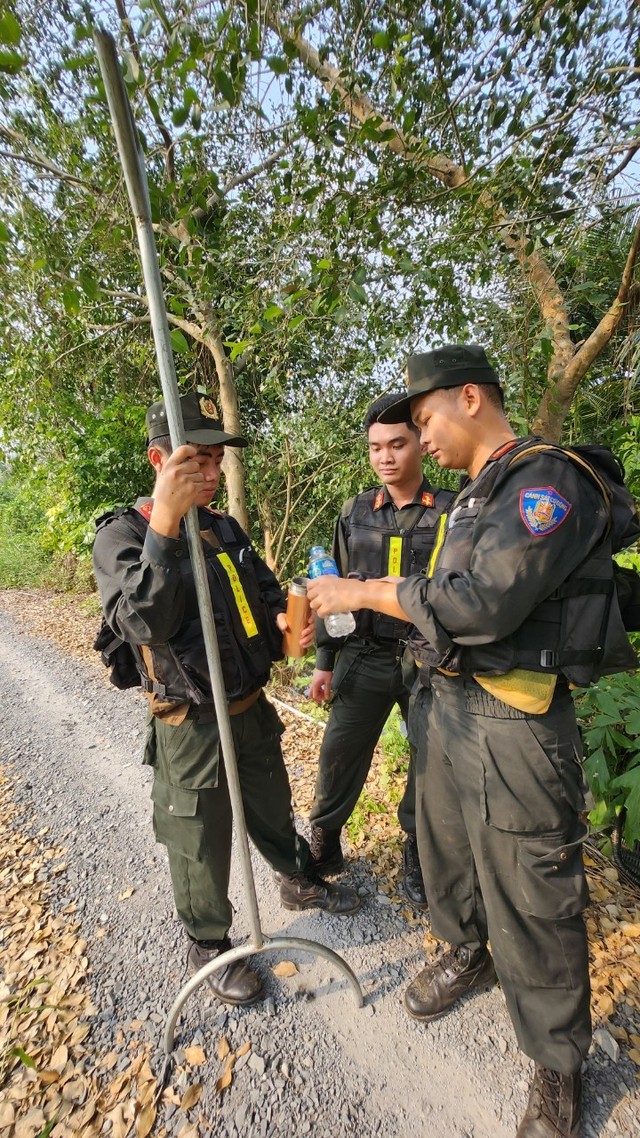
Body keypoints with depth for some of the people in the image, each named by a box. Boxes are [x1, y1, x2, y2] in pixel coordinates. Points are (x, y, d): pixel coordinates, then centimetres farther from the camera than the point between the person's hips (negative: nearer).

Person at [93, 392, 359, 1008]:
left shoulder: (226, 528, 5)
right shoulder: (122, 533, -13)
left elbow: (267, 592, 12)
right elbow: (142, 621, -28)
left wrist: (284, 619, -11)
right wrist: (165, 523, -33)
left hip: (253, 708, 6)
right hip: (190, 725, -5)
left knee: (274, 812, 27)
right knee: (201, 845, 16)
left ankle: (300, 882, 54)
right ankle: (209, 945, 43)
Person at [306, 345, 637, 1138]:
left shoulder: (547, 482, -14)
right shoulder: (470, 496, 14)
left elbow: (485, 603, -24)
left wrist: (363, 592, -17)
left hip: (513, 722, -8)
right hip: (445, 702, 9)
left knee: (531, 903, 8)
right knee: (445, 847, 24)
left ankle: (558, 1063, 35)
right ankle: (465, 954, 52)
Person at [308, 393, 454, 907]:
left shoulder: (451, 511, -3)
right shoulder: (355, 512, 5)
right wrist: (324, 661, 8)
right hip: (363, 658, 2)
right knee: (339, 757, 8)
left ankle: (419, 856, 38)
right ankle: (322, 847, 35)